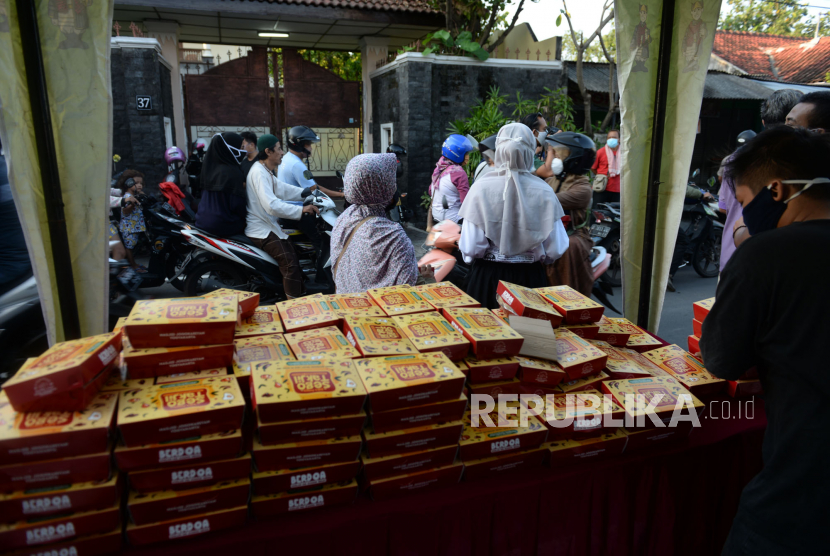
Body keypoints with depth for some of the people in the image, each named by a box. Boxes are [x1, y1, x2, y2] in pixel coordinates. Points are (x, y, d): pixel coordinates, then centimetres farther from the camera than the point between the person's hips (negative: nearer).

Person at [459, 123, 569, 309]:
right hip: (529, 278, 1)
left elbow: (470, 249, -14)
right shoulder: (544, 192, -10)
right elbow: (555, 251, -7)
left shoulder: (482, 188, -12)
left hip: (487, 278, 0)